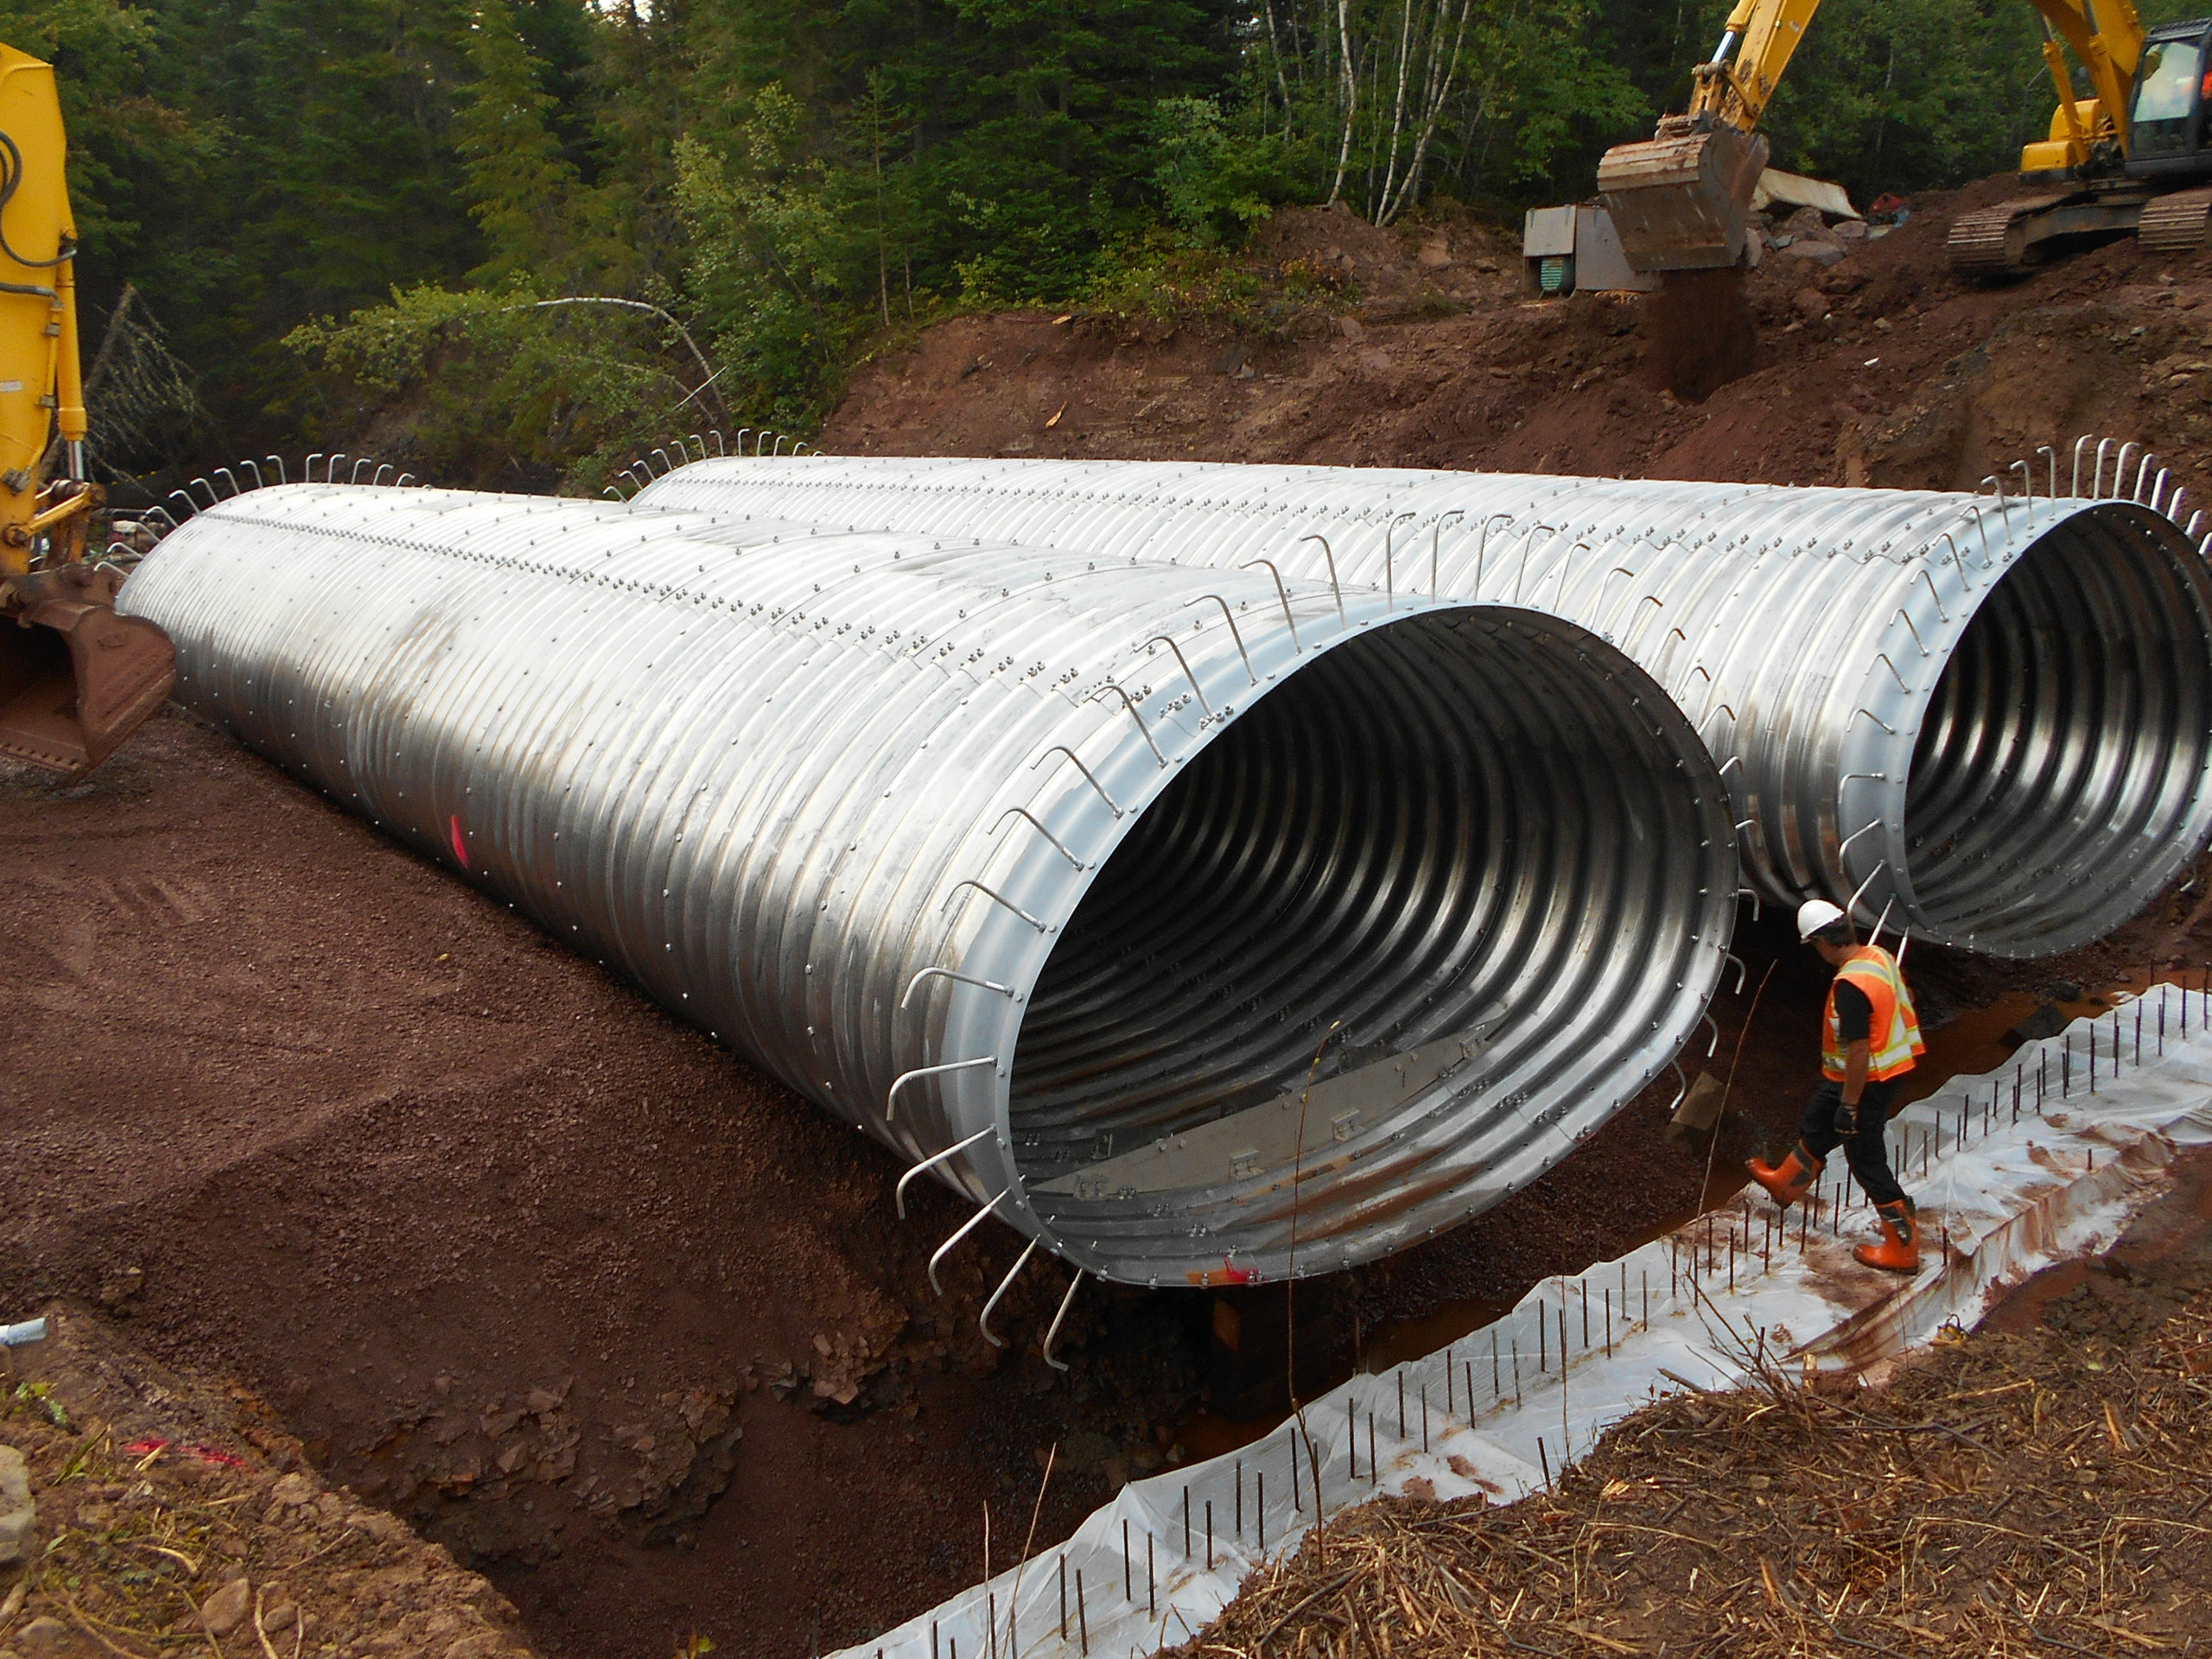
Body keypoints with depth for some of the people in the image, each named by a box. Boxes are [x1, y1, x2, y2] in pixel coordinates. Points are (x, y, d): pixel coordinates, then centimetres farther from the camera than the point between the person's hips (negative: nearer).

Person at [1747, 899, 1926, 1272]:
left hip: (1864, 1081, -10)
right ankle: (1785, 1185, 50)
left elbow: (1859, 1052, -28)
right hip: (1889, 1069, 10)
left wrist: (1849, 1105, -20)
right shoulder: (1878, 955, -2)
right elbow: (1905, 999, 15)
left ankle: (1904, 1249, 13)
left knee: (1866, 1160, 3)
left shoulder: (1850, 986, -31)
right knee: (1817, 1127, 27)